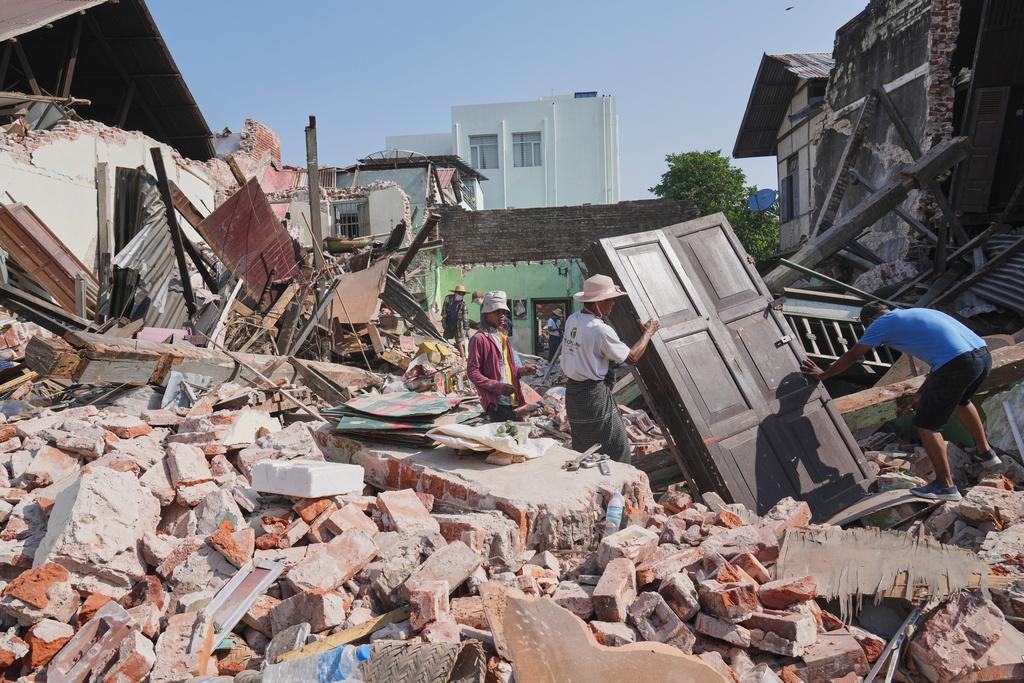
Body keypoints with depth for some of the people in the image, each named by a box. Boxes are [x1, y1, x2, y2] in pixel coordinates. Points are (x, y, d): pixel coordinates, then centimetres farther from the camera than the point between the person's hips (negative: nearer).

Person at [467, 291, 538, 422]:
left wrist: (523, 370, 6)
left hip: (513, 400, 8)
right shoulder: (479, 339, -8)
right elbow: (472, 372, -11)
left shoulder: (503, 336, 18)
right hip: (496, 402, -8)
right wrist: (497, 386, -20)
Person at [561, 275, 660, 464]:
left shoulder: (572, 320, 2)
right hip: (595, 395, -8)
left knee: (581, 451, 17)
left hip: (572, 392, 8)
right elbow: (632, 357, -11)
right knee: (618, 450, 4)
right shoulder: (601, 330, -21)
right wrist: (648, 333, 5)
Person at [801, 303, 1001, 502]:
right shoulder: (914, 314, 29)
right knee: (960, 400, 38)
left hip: (957, 364, -9)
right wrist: (923, 391, 35)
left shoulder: (882, 323, 8)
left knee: (925, 424, 5)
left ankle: (945, 486, 9)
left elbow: (852, 356, 14)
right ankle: (986, 453, 53)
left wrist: (823, 374, 27)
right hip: (984, 353, 9)